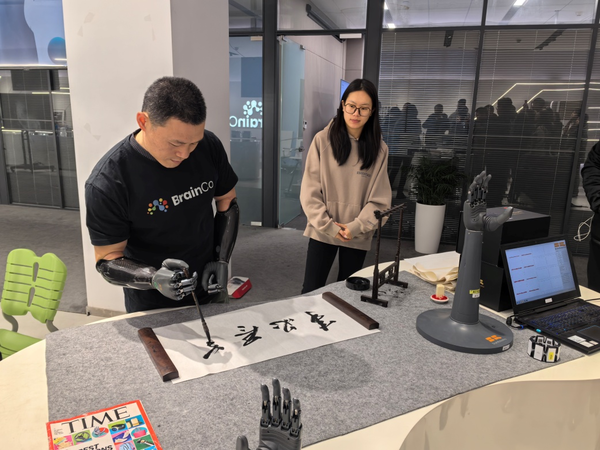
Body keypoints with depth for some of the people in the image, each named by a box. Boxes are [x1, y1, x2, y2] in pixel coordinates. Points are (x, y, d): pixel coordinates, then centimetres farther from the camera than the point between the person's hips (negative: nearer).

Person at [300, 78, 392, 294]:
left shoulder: (379, 149, 0)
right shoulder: (323, 140, -6)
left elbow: (379, 200, -1)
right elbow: (310, 191, -6)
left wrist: (356, 227, -12)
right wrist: (328, 226, -12)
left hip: (358, 236, 2)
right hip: (322, 231, -1)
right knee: (311, 291, 3)